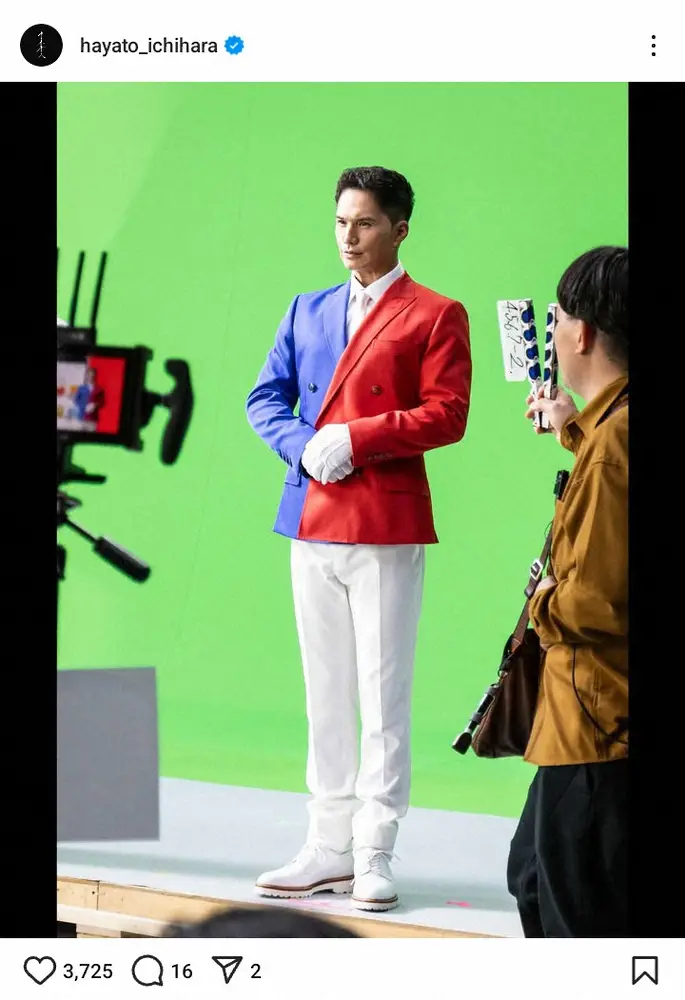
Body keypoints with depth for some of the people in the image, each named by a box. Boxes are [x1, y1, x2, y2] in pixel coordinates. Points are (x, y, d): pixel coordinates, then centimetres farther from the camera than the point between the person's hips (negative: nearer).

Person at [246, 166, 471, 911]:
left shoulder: (436, 316, 0)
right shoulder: (307, 312, 15)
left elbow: (446, 416, -9)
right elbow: (266, 397, 13)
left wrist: (354, 438, -15)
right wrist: (303, 448, -6)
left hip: (388, 526, -5)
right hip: (312, 517, 5)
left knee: (383, 695, -4)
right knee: (325, 693, 9)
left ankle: (374, 855, -1)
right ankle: (329, 848, 14)